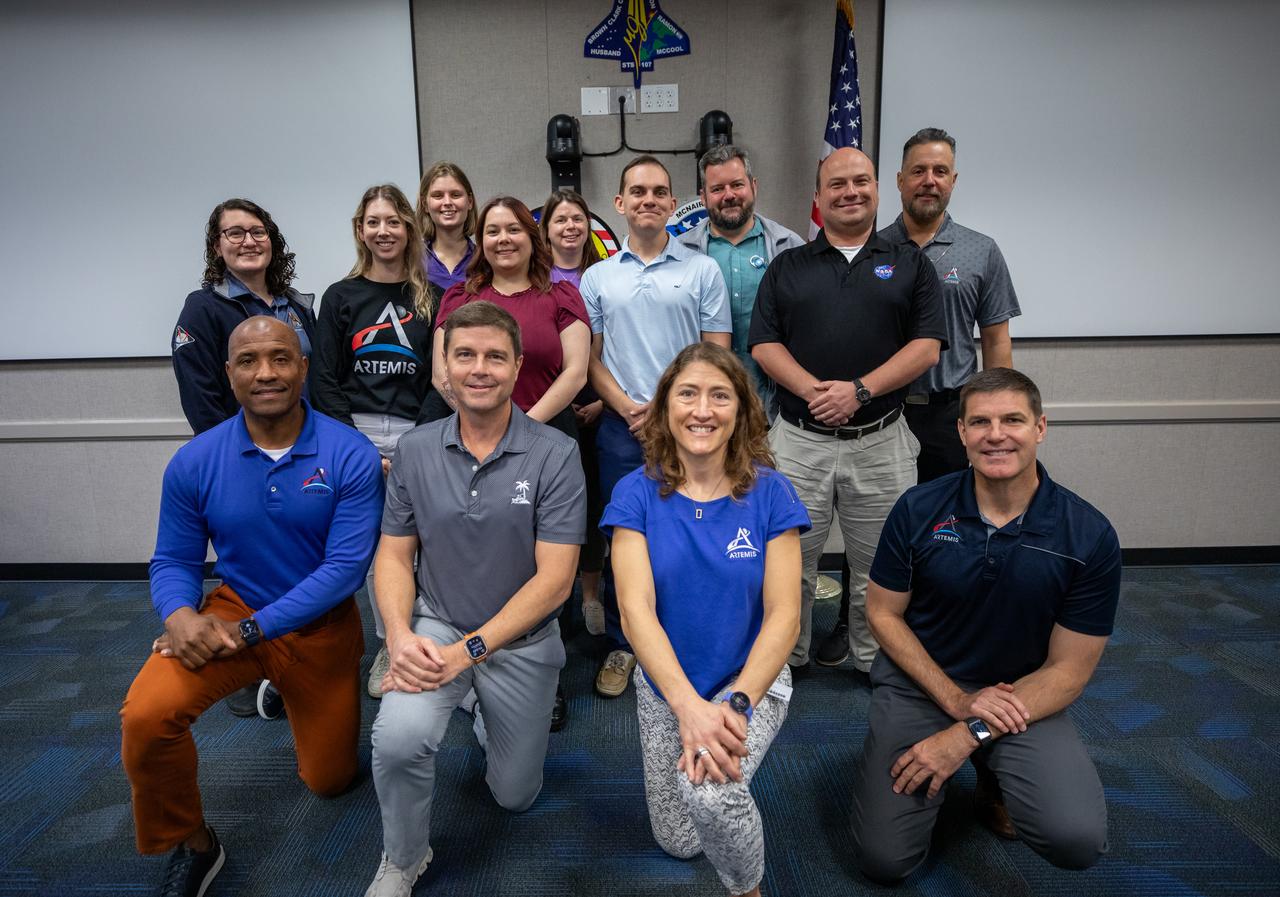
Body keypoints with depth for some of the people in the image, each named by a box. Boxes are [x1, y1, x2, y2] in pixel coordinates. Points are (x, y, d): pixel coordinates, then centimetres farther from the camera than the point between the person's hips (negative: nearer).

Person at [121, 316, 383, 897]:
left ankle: (287, 692, 46)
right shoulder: (194, 463, -11)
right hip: (230, 611, 1)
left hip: (321, 628, 0)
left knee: (328, 781, 14)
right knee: (145, 715, -28)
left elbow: (346, 566, -22)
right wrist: (180, 615, -25)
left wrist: (249, 631, -25)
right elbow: (174, 560, -3)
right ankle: (191, 845, 2)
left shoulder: (351, 456, -20)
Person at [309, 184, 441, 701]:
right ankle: (388, 647, 19)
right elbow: (324, 381, 4)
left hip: (415, 436, 0)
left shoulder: (430, 299, 8)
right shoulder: (340, 298, 8)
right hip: (355, 432, 0)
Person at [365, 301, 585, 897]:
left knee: (514, 795, 13)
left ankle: (488, 715, 46)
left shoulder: (555, 455, -16)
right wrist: (400, 636, -17)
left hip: (521, 641, 0)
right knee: (399, 737, -27)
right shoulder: (416, 450, -5)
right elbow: (394, 554, 1)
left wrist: (469, 650, -22)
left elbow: (554, 579, -18)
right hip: (435, 626, 1)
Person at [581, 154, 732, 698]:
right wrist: (628, 407, -9)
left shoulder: (703, 271, 5)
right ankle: (622, 646, 24)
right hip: (621, 429, 2)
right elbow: (590, 358, 7)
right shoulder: (597, 278, 9)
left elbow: (716, 353, 1)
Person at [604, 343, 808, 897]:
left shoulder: (770, 493, -13)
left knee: (711, 792, -30)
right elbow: (636, 609, -19)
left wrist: (735, 705, -28)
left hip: (752, 679, -2)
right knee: (678, 842, 13)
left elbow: (783, 615, -15)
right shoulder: (637, 493, -12)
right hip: (665, 687, 2)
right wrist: (690, 707, -31)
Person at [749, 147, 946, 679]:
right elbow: (764, 345, 2)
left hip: (881, 441, 0)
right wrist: (810, 389, -16)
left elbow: (926, 347, -1)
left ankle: (874, 661, 31)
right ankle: (788, 657, 27)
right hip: (799, 439, 0)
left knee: (878, 566, 11)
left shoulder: (909, 264, 9)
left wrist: (860, 390, -15)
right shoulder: (787, 267, 10)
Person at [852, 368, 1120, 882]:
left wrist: (969, 735, -18)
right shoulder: (917, 510, -12)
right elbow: (883, 614, -3)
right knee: (884, 860, -7)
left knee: (1078, 840, -25)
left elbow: (1068, 670, -9)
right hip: (919, 681, 0)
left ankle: (997, 771, 10)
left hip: (1023, 695, 0)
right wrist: (957, 699, -14)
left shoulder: (1090, 537, -13)